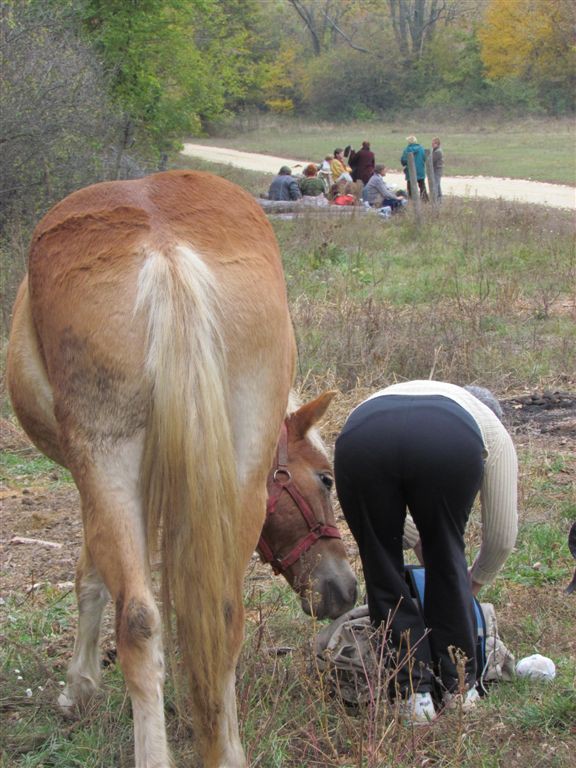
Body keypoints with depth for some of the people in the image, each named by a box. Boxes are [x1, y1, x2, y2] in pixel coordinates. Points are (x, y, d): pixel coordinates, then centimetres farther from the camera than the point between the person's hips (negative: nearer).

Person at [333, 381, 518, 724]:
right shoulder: (492, 428, 38)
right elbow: (502, 534, 38)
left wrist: (419, 541, 62)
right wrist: (476, 580, 55)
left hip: (360, 439, 2)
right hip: (451, 445, -1)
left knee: (382, 566, 18)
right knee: (447, 560, 22)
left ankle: (415, 694, 18)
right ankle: (460, 687, 29)